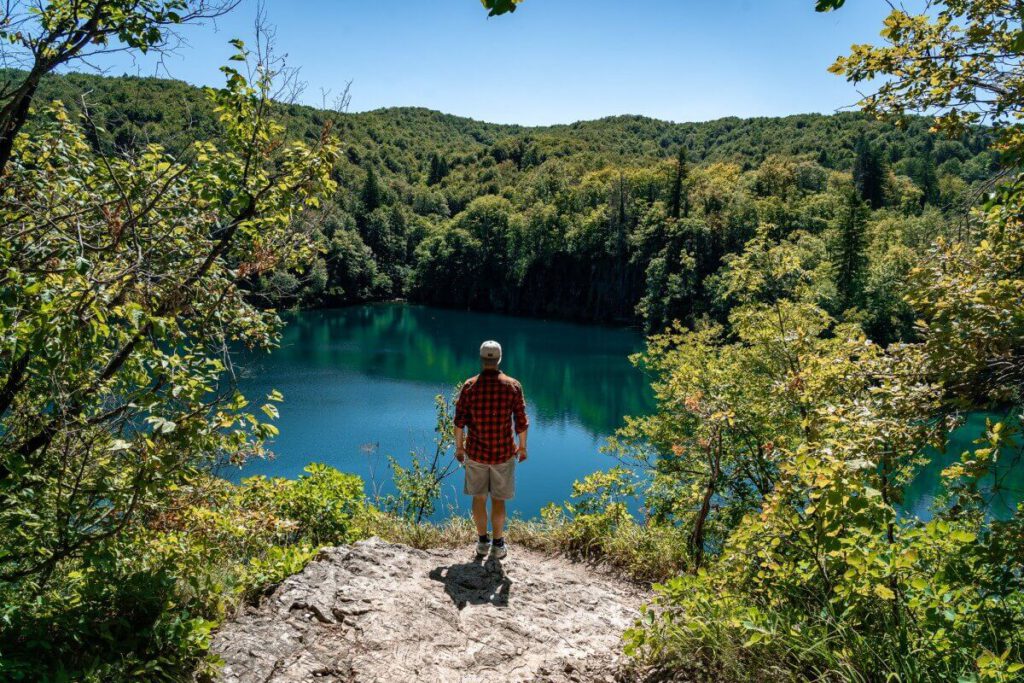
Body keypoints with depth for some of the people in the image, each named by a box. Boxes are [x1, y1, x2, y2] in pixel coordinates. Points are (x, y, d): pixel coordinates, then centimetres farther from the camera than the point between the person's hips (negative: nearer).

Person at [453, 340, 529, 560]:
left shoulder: (469, 386, -6)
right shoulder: (513, 386, -7)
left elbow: (460, 420, -4)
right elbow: (521, 422, -5)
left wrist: (459, 447, 8)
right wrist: (522, 447, 9)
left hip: (476, 452, 0)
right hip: (503, 453, 0)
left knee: (479, 498, 15)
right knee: (498, 500, 11)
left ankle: (482, 541, 23)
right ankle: (498, 545, 17)